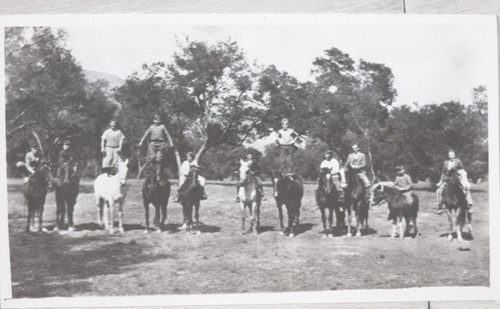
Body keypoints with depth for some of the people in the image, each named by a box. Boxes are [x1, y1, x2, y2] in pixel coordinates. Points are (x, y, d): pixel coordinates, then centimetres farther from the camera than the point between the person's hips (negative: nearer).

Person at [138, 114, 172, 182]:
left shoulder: (162, 127, 17)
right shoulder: (151, 127, 21)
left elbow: (167, 135, 11)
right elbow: (146, 134, 17)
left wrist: (170, 142, 0)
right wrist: (141, 142, 8)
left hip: (161, 144, -1)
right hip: (152, 144, 1)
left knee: (159, 160, -8)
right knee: (151, 158, -12)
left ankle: (159, 176, -5)